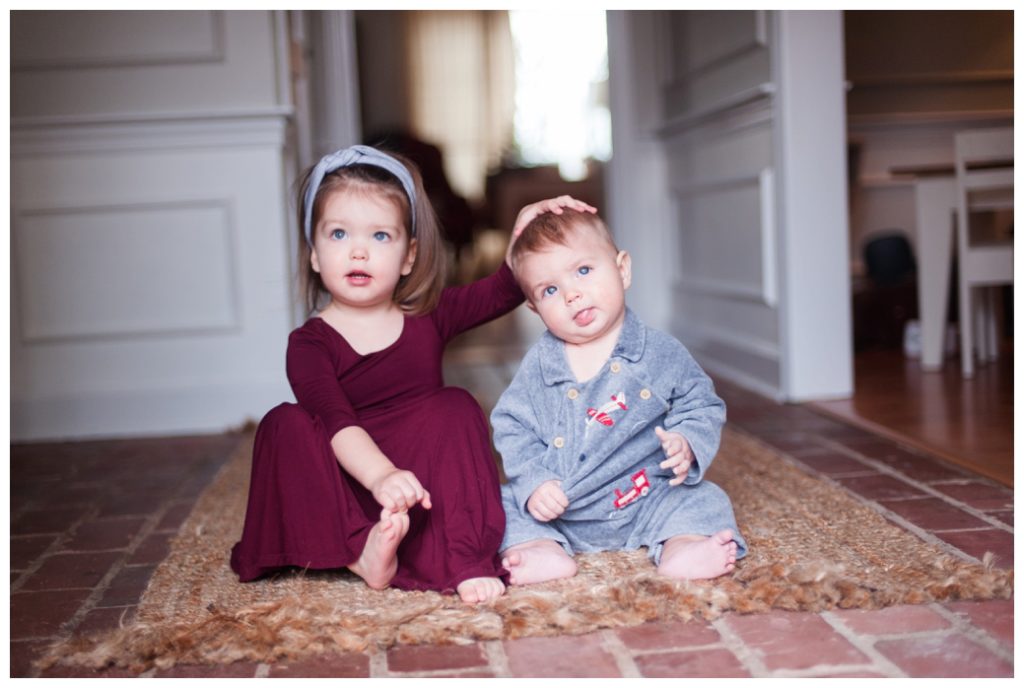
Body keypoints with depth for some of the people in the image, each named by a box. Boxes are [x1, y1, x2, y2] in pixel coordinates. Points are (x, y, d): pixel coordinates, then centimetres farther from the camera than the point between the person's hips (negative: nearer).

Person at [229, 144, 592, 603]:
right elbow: (337, 422, -22)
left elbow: (505, 289, 10)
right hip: (349, 493, -2)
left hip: (429, 489, 2)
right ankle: (362, 553, -35)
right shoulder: (309, 343, -7)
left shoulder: (427, 318, 5)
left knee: (455, 407, -20)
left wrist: (525, 229, -5)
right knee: (285, 424, -21)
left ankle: (464, 560, -33)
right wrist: (380, 476, -39)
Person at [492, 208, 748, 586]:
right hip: (557, 512, 1)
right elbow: (511, 428, 1)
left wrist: (686, 444, -19)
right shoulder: (538, 364, -1)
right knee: (502, 504, -13)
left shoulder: (662, 354, -4)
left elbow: (702, 407, 3)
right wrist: (534, 482, -15)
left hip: (645, 503, -1)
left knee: (704, 500, -17)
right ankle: (543, 550, -31)